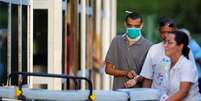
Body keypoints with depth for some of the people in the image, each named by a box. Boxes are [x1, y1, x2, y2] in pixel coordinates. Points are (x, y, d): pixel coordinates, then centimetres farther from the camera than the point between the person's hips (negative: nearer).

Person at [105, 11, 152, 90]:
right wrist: (125, 73, -8)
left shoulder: (147, 45, -2)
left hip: (138, 90, -2)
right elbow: (108, 69, 8)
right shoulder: (117, 41, 6)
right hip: (119, 90, 2)